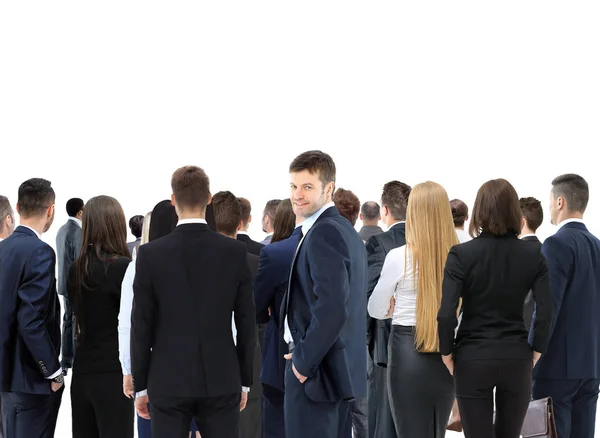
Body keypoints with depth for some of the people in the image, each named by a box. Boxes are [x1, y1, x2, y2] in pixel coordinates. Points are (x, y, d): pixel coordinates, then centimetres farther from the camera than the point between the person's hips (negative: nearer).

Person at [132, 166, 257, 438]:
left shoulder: (150, 254, -6)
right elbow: (246, 323, 1)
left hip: (168, 381, -1)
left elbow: (141, 326, -3)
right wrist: (245, 380, 11)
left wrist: (140, 385, 5)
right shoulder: (236, 252, -3)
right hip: (221, 380, 1)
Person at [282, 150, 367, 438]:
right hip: (342, 368, 10)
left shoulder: (323, 234, -17)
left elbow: (332, 308, -26)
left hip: (316, 369, -10)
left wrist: (303, 361, -16)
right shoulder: (346, 230, 14)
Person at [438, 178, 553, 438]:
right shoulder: (532, 255, -2)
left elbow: (446, 314, -14)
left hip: (472, 359, -2)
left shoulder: (461, 254, -10)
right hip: (517, 358, 3)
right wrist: (535, 352, 5)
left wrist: (447, 354, -1)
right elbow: (545, 312, -7)